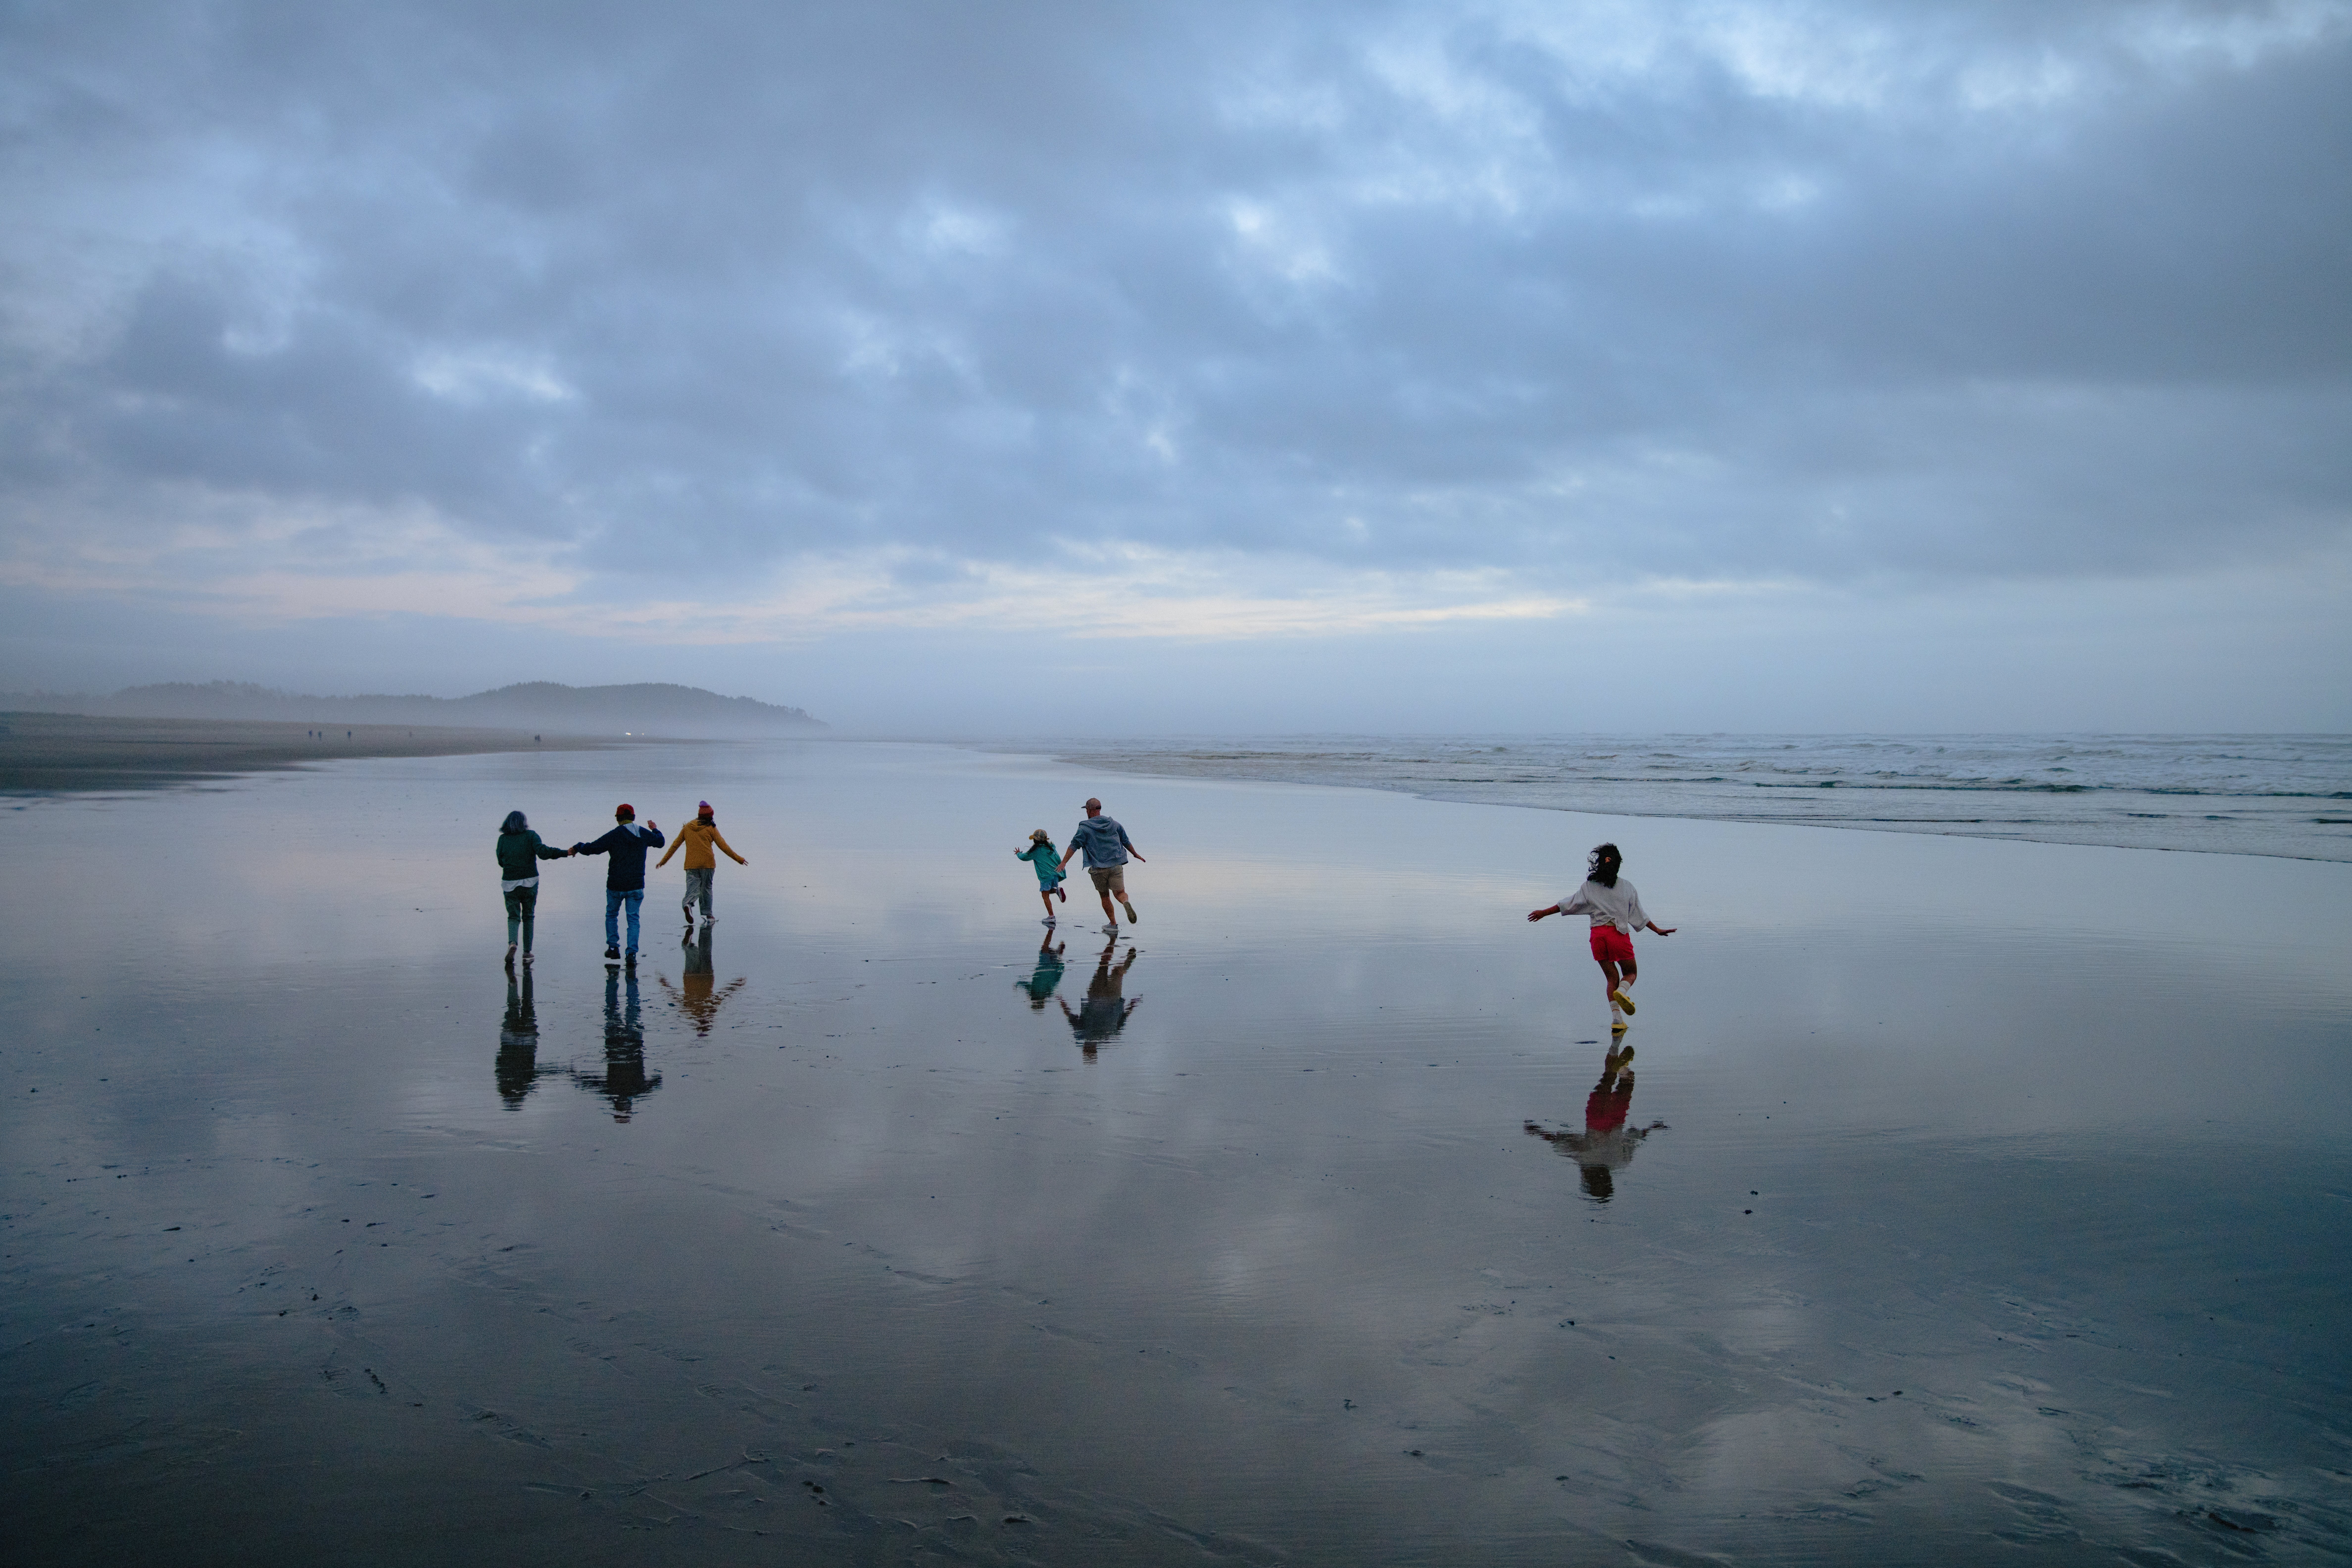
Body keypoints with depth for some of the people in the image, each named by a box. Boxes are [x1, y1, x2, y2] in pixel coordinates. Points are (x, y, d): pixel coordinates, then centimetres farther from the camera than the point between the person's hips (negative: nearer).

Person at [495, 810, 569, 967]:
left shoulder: (503, 839, 2)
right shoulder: (531, 836, -4)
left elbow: (501, 862, 10)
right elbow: (543, 852, -19)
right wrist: (563, 853, -16)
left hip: (510, 883, 1)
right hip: (530, 883, -1)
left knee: (513, 916, 8)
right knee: (528, 917, 12)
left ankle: (512, 943, -21)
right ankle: (527, 953, 11)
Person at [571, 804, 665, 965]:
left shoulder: (614, 835, -11)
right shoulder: (644, 834, 2)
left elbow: (593, 848, -12)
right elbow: (660, 842, 22)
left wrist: (577, 847, 8)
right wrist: (655, 829, 43)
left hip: (615, 886, -2)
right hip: (637, 886, 2)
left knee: (612, 915, 19)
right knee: (633, 919, 6)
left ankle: (613, 948, 16)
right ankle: (632, 953, -4)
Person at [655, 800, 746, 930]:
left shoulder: (687, 828, 10)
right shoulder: (711, 828, -1)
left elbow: (675, 845, 12)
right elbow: (723, 845, -2)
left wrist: (663, 861, 19)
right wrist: (738, 859, 4)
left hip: (691, 865, 2)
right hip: (707, 863, -2)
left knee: (692, 889, 0)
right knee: (706, 889, 10)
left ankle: (687, 904, -31)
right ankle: (708, 915, 14)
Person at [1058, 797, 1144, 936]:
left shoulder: (1085, 828, -3)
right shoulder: (1114, 824, 9)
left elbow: (1074, 845, -12)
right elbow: (1126, 841, 17)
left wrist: (1064, 862, -13)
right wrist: (1135, 854, 32)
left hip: (1098, 868, -2)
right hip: (1116, 866, 2)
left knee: (1105, 897, 13)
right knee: (1120, 893, 2)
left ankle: (1113, 924, 15)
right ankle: (1126, 903, -32)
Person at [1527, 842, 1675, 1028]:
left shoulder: (1589, 887, 4)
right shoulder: (1627, 887, 4)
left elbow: (1567, 905, 6)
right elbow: (1639, 916, 7)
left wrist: (1544, 913, 17)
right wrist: (1658, 930, 18)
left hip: (1598, 934, 1)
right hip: (1619, 934, -1)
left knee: (1612, 977, 12)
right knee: (1630, 973, 14)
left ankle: (1616, 1018, -1)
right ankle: (1622, 992, -21)